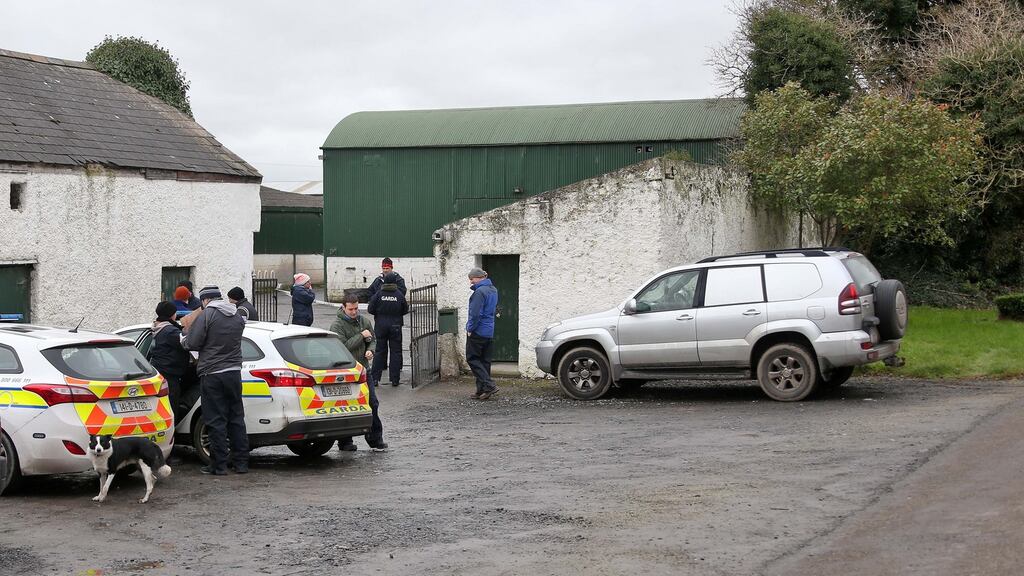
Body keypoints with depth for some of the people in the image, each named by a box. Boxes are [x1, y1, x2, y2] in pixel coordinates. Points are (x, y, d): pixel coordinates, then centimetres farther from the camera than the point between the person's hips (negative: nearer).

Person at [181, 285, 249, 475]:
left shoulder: (206, 315, -11)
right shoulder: (237, 316, 10)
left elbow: (192, 343, -13)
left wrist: (183, 339, 9)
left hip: (212, 375, -6)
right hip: (234, 372, 6)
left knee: (216, 421, -1)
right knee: (236, 418, 13)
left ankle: (219, 465, 1)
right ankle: (241, 462, 15)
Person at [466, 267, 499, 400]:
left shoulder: (480, 292, -19)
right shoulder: (493, 290, 12)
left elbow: (475, 314, -21)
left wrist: (470, 329, -12)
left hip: (478, 331, -9)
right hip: (489, 332, 9)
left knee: (472, 359, 0)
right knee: (485, 360, 11)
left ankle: (489, 385, -11)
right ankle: (482, 390, 13)